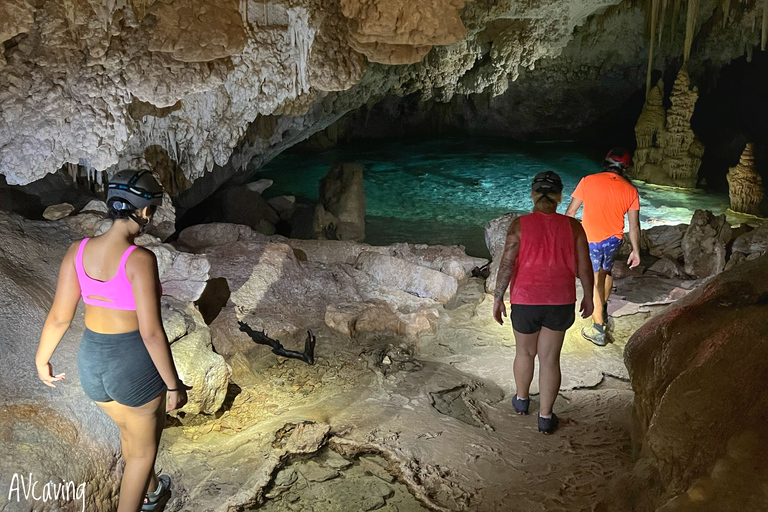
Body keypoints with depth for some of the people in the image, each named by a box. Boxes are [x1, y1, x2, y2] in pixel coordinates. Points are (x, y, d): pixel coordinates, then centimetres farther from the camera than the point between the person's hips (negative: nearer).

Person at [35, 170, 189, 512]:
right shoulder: (140, 259, -24)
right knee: (144, 448, 19)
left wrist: (42, 359, 15)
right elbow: (151, 332, -24)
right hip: (136, 363, -7)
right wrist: (174, 385, -13)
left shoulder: (78, 251, -7)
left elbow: (59, 317, -1)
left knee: (130, 430, 33)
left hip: (92, 361, 7)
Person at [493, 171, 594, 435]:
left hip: (525, 301, -1)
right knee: (550, 358, 11)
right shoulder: (572, 227, -6)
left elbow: (507, 265, -12)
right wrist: (588, 297, 12)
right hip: (561, 303, 1)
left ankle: (522, 400, 41)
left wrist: (498, 298, -3)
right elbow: (584, 267, -2)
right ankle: (545, 416, 17)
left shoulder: (520, 225, -12)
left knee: (525, 352, 21)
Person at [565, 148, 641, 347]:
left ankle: (598, 330, 5)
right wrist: (636, 251, 8)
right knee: (606, 272, 27)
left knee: (594, 282, 4)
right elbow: (634, 225, -2)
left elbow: (571, 212, -7)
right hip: (614, 240, 3)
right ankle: (603, 311, 49)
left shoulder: (588, 181, -13)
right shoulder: (630, 190, -6)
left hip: (590, 241, -3)